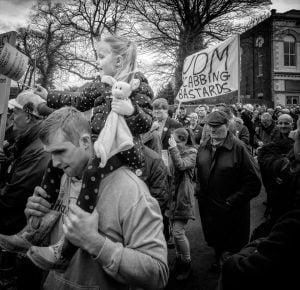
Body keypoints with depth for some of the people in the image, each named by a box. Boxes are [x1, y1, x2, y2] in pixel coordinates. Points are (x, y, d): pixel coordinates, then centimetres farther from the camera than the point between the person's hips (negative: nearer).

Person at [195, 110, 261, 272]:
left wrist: (232, 201, -18)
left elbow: (253, 183, -17)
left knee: (230, 248, 10)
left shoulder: (238, 148, -17)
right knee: (214, 242, 24)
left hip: (231, 211, -5)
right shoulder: (203, 148, 3)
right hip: (207, 207, 6)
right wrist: (199, 191, 5)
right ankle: (218, 263, 50)